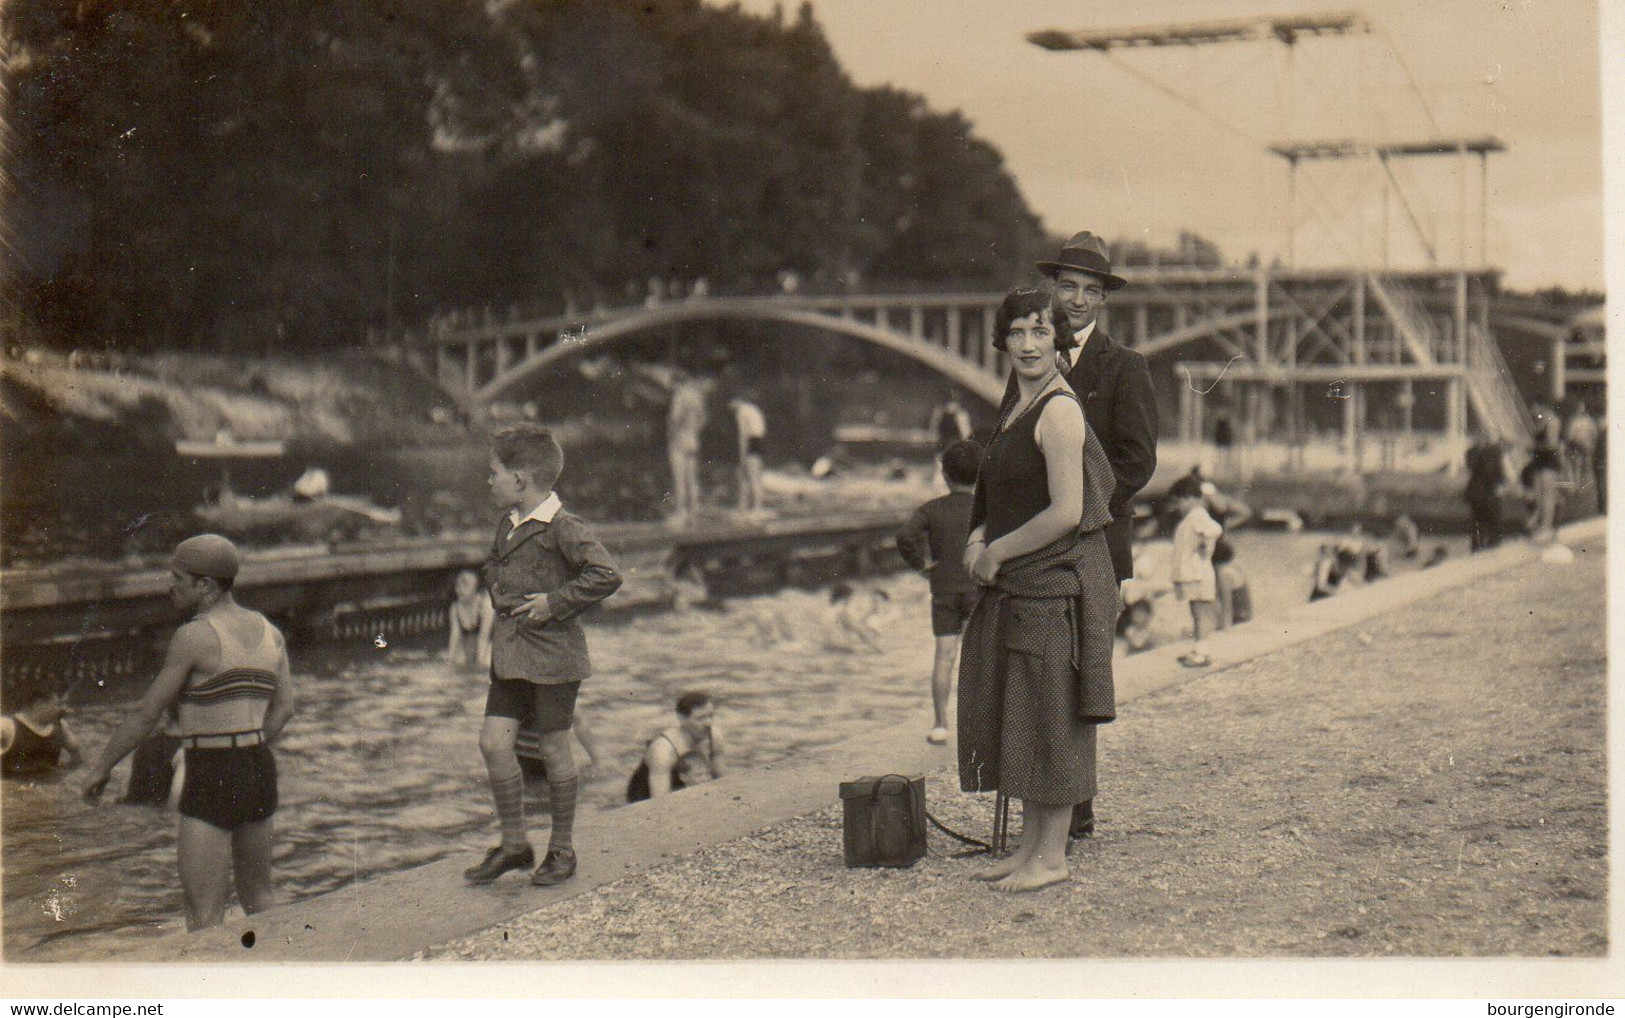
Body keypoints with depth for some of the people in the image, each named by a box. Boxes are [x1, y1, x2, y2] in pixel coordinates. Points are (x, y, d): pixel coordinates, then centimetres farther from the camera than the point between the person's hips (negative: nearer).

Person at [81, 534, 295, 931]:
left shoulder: (194, 636, -12)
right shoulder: (269, 632, 9)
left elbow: (147, 715, -6)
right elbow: (284, 709, 8)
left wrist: (101, 767, 5)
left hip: (212, 781, -8)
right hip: (261, 773, 8)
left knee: (204, 917, -6)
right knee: (258, 898, 21)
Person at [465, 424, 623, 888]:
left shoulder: (563, 529, -14)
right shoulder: (508, 524, 11)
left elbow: (607, 575, -22)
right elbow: (492, 568, 31)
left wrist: (554, 603, -19)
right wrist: (498, 594, 12)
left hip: (553, 654, -7)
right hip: (509, 653, 7)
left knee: (554, 749, 4)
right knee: (493, 742, 2)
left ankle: (563, 849, 19)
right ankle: (514, 843, 16)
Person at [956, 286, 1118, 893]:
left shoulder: (1058, 411, -15)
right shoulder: (1017, 410, 14)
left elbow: (1065, 512, -21)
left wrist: (997, 552, -11)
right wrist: (979, 539, 5)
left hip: (1059, 582, -10)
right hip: (1020, 587, 10)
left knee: (1051, 717, -2)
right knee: (1018, 717, 14)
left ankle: (1051, 858, 7)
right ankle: (1031, 846, 24)